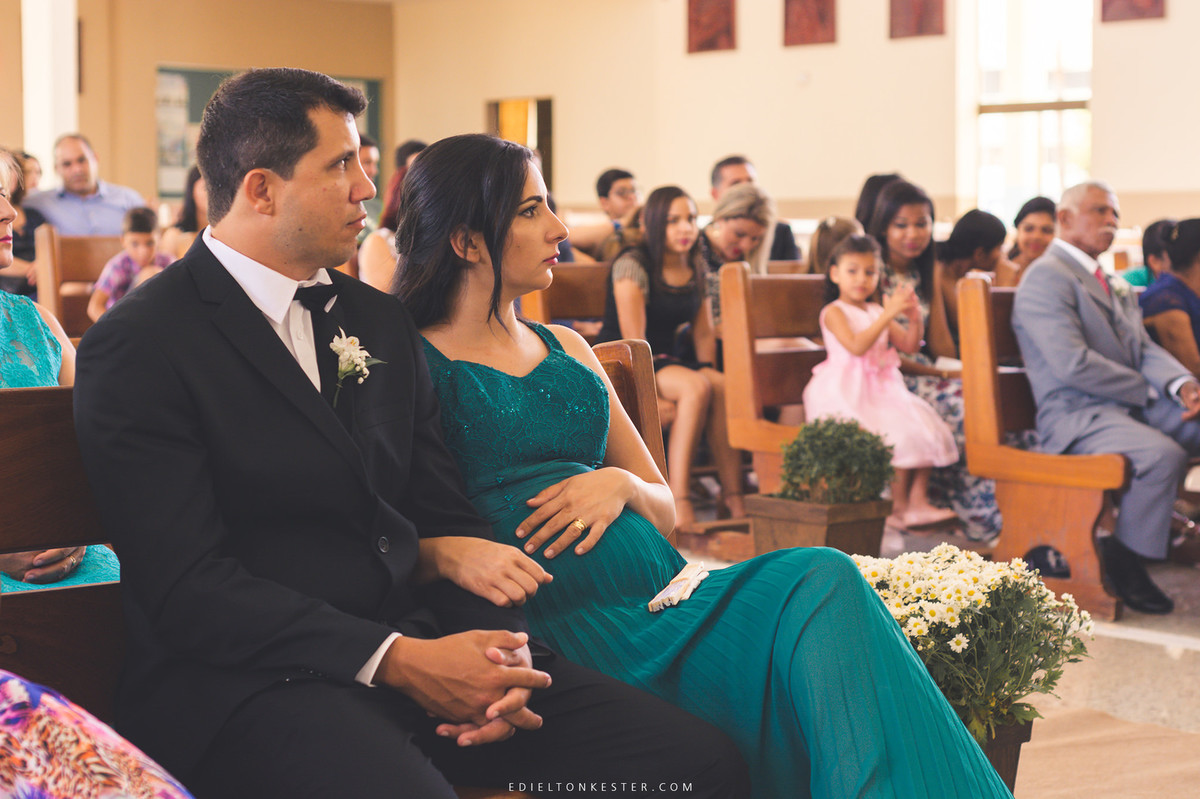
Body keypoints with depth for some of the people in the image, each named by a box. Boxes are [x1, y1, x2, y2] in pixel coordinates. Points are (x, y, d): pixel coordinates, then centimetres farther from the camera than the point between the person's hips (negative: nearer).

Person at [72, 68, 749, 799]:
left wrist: (501, 651, -2)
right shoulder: (138, 348, -5)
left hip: (416, 649, 6)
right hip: (251, 682, -6)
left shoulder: (380, 320, 18)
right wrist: (395, 660, -20)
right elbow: (189, 589, -12)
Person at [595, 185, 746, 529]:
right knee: (696, 388, -34)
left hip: (670, 359, 6)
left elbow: (703, 332, 14)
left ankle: (733, 494, -26)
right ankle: (678, 500, -37)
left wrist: (707, 370, -5)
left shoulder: (697, 267, 11)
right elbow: (633, 340, -17)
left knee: (723, 386, -25)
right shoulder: (632, 266, -12)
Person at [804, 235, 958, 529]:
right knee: (896, 434, -25)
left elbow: (909, 345, 15)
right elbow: (857, 346, -20)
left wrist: (914, 318, -4)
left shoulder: (877, 311, 19)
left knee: (922, 426, -12)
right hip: (846, 392, -8)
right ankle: (898, 505, -15)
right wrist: (889, 314, -23)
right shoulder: (833, 312, -4)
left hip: (880, 388, 8)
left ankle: (918, 501, -12)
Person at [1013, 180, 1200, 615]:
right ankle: (1125, 558, -15)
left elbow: (1145, 349, 14)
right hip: (1077, 415, -9)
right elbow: (1073, 364, -20)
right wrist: (1151, 391, -14)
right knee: (1163, 454, -32)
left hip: (1133, 404, 9)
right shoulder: (1047, 278, -9)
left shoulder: (1110, 286, 22)